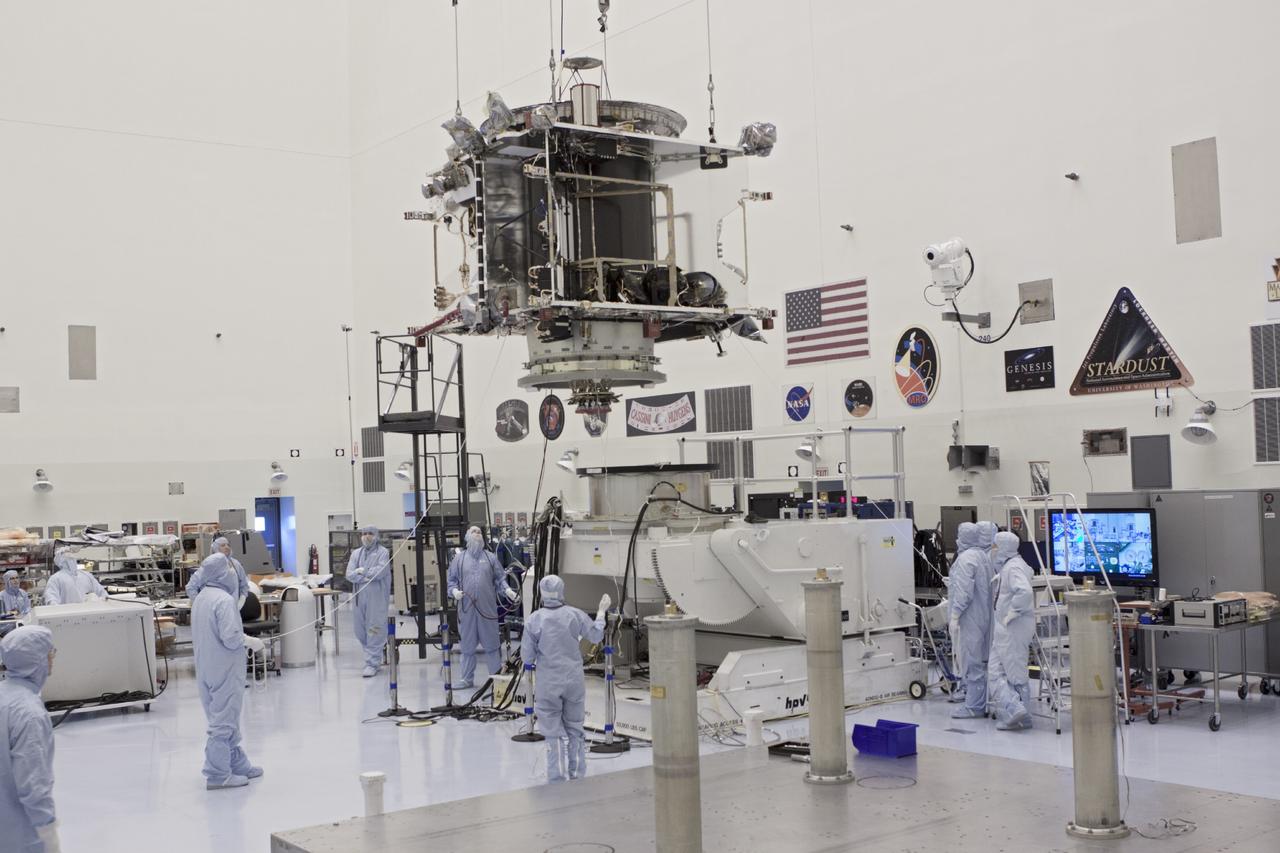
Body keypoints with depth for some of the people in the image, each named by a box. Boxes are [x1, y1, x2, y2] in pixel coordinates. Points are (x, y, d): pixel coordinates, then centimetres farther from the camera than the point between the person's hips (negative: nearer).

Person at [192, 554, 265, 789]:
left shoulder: (201, 598, 10)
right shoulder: (224, 600, -20)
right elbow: (231, 638, -24)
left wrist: (244, 639, 14)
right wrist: (252, 642, -6)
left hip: (207, 669, 9)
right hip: (225, 670, -9)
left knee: (224, 718, 17)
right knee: (224, 721, -2)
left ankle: (238, 764, 28)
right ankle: (218, 774, 3)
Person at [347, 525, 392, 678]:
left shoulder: (383, 552, 1)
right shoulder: (356, 553, 13)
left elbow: (380, 571, -15)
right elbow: (349, 575, 0)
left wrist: (363, 571, -6)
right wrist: (369, 577, -13)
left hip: (377, 598, -5)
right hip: (359, 598, 5)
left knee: (374, 631, -6)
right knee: (360, 631, 10)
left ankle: (372, 663, -2)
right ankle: (375, 657, 27)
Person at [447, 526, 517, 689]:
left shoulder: (490, 558, 9)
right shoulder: (459, 558, 8)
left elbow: (499, 579, 8)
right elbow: (451, 580, 9)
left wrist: (507, 590, -9)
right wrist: (454, 591, -10)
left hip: (487, 608, 0)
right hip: (466, 608, 0)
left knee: (491, 644, 3)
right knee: (467, 646, 8)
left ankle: (497, 675, 13)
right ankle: (467, 679, 18)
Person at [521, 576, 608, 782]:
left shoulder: (533, 620, -11)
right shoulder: (575, 615, -6)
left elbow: (527, 657, -6)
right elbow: (596, 635, 11)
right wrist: (601, 611, 24)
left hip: (547, 684, -2)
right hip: (574, 681, 2)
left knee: (554, 734, 5)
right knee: (575, 730, 15)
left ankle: (557, 778, 6)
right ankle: (577, 775, 21)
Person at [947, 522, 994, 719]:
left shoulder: (965, 558, -16)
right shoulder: (984, 556, 12)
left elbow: (964, 591, -21)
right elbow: (988, 587, 16)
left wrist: (955, 615, -17)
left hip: (970, 618, -9)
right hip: (984, 615, 9)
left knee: (971, 661, -4)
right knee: (980, 661, 14)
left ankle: (974, 706, 0)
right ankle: (981, 702, 20)